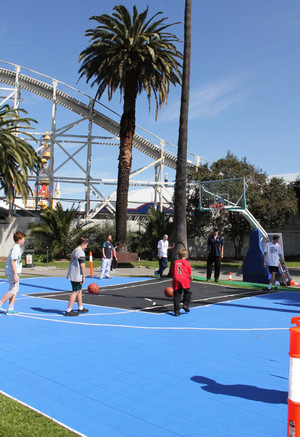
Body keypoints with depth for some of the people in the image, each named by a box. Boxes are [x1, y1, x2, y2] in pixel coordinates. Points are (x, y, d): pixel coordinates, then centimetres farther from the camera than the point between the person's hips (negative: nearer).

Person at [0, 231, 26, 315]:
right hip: (12, 272, -10)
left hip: (13, 272, 10)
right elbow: (13, 261, -21)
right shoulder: (16, 248, -15)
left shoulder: (17, 247, 16)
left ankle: (10, 310, 11)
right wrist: (16, 274, -24)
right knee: (13, 291, -10)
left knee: (15, 290, 9)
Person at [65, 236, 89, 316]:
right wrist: (83, 276, -14)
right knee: (75, 292, -4)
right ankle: (68, 311, -1)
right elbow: (82, 265, -20)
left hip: (72, 275, 10)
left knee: (79, 291, 18)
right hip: (77, 276, -10)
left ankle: (80, 308, 28)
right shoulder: (81, 252, -16)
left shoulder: (74, 251, 13)